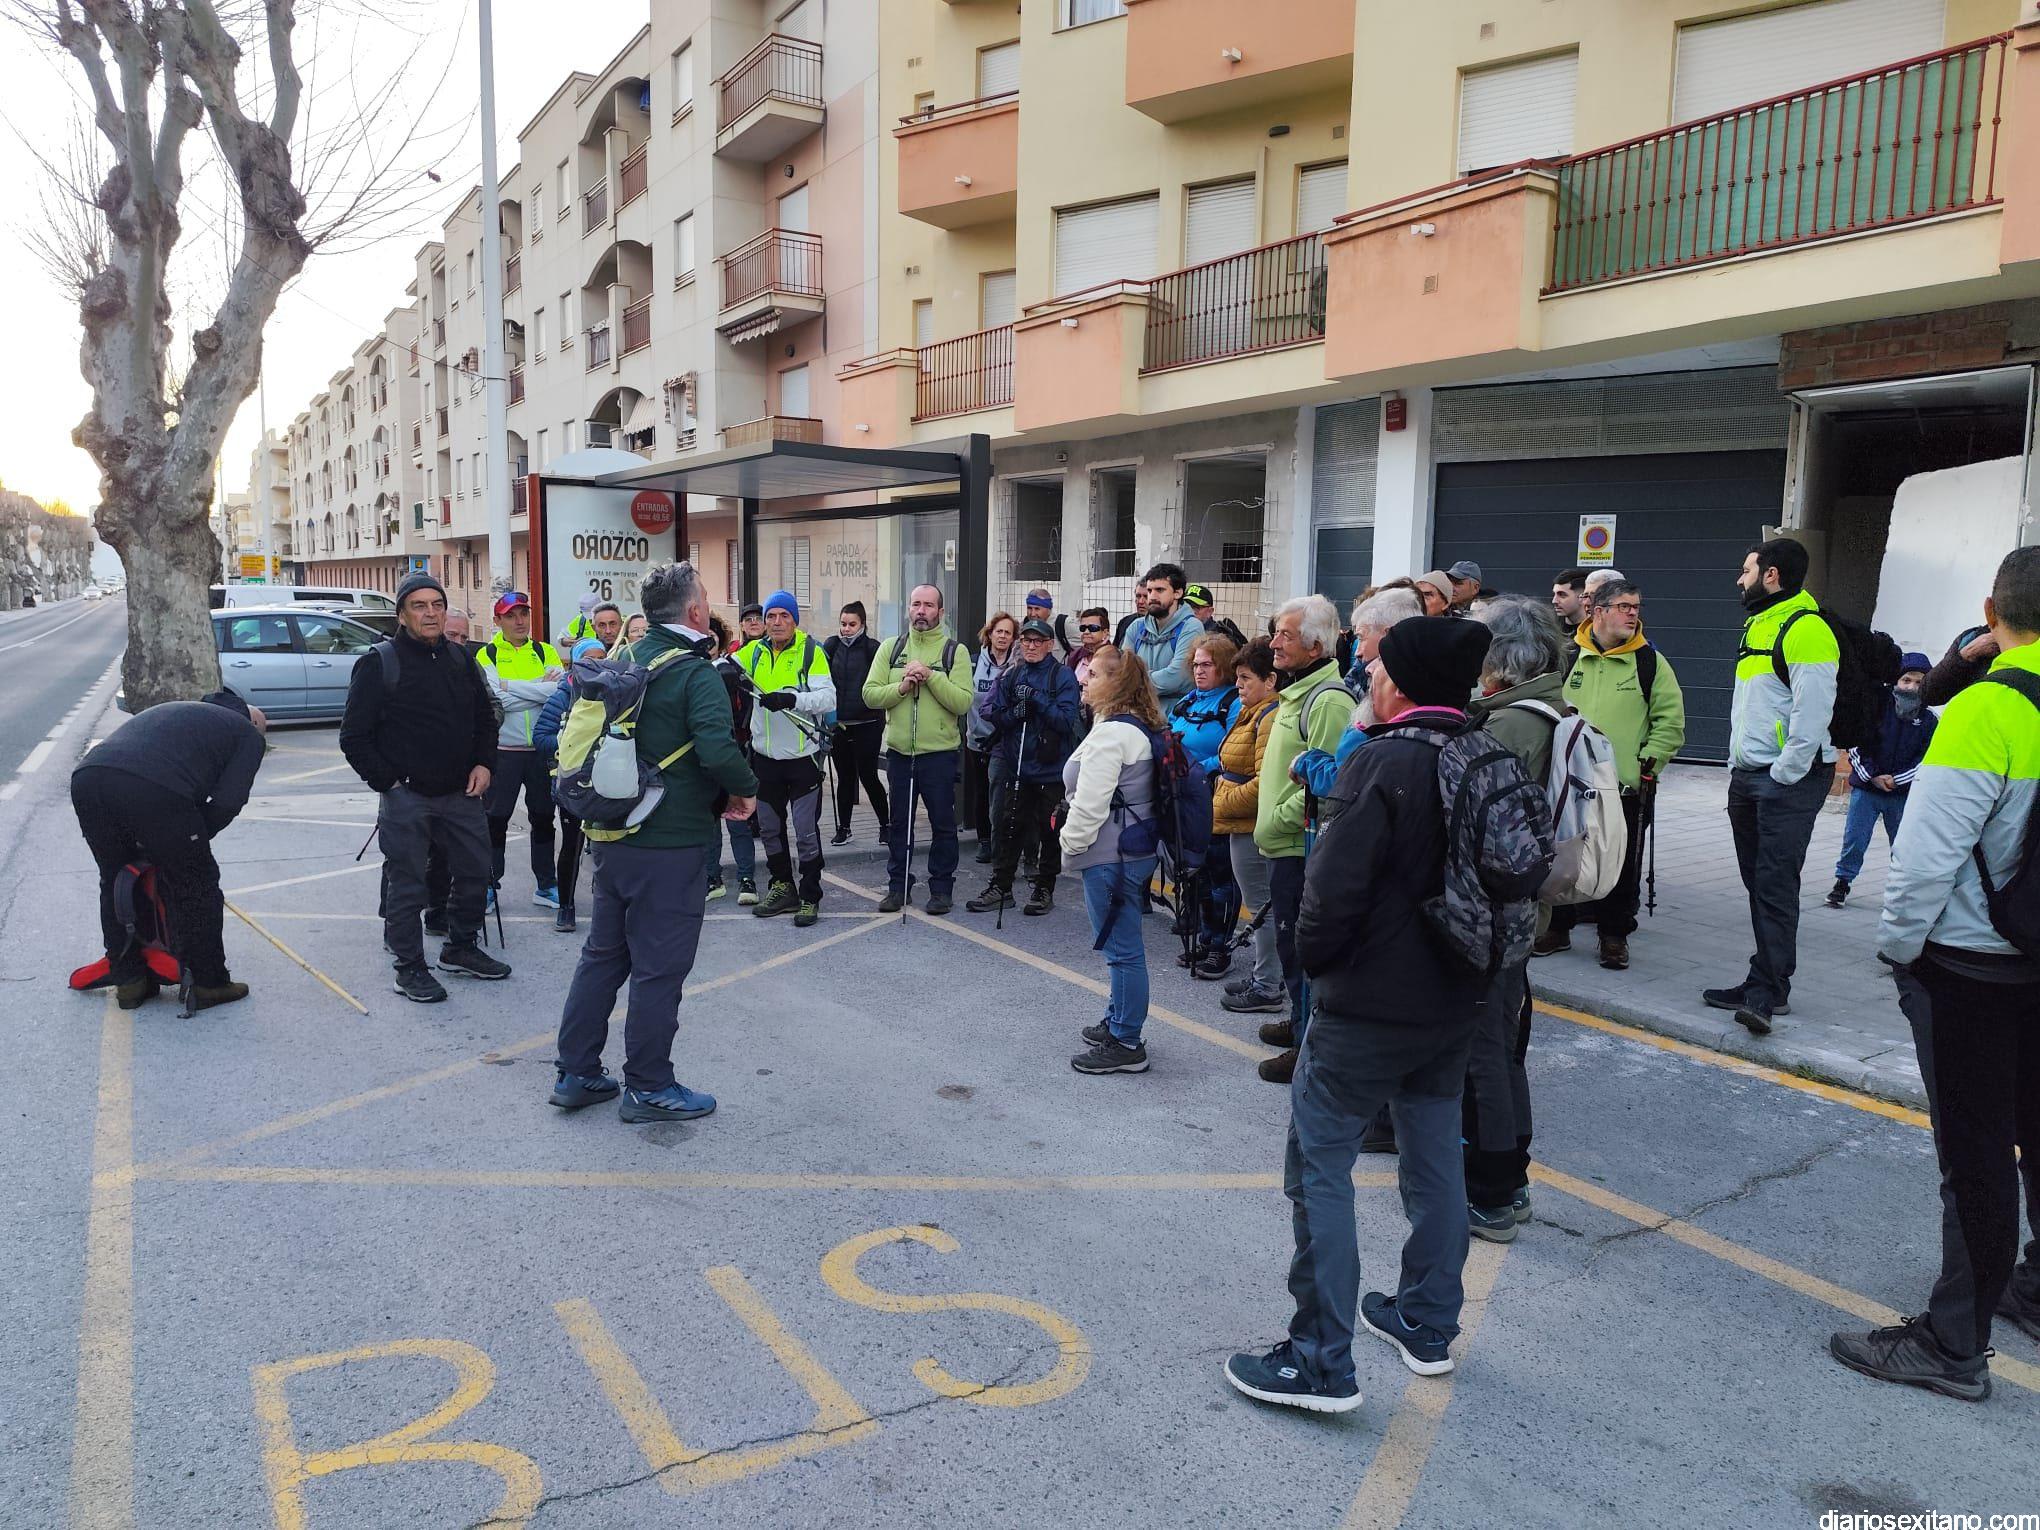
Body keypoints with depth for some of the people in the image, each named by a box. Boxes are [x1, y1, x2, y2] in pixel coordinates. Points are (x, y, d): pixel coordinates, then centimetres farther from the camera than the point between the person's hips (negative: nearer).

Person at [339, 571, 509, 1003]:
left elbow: (485, 719, 18)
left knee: (476, 873, 13)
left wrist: (484, 764, 4)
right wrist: (386, 781, -10)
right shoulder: (378, 663, -7)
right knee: (407, 886, 2)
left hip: (462, 793, 6)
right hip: (406, 797, -5)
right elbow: (354, 737, -6)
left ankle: (461, 948, 32)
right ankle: (410, 966, 15)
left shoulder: (462, 659, 9)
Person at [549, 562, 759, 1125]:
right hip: (671, 844, -8)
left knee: (603, 954, 17)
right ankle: (648, 1087, 14)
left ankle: (575, 1073, 25)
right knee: (659, 967, 3)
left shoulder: (626, 662, 8)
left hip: (612, 836, 8)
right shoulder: (697, 673, -16)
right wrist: (745, 790, -11)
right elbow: (718, 750, -29)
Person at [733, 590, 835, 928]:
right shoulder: (754, 651, 4)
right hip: (765, 756, 5)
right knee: (769, 828, 16)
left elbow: (828, 698, -20)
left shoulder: (811, 651, -10)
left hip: (803, 757, -5)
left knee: (806, 832, 1)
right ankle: (783, 888, 33)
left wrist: (791, 699, -35)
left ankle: (810, 897, 14)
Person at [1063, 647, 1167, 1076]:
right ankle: (1118, 1022, 33)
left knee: (1122, 948, -3)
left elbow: (1091, 802, -23)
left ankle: (1125, 1044, 6)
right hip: (1135, 846, 11)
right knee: (1122, 945, 20)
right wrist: (1075, 838, 24)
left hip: (1112, 855, -11)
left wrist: (1071, 844, -9)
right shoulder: (1140, 727, 13)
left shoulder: (1111, 733, -20)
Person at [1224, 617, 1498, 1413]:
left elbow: (1335, 885, -22)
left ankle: (1322, 1361, 6)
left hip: (1369, 1007, -8)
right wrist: (1468, 960, 17)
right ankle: (1427, 1324, 35)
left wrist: (1314, 957, -4)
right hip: (1455, 999, 8)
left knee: (1319, 1165, 2)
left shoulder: (1381, 763, -20)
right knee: (1435, 1154, 19)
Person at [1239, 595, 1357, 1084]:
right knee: (1291, 941, 20)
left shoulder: (1328, 700, -19)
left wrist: (1277, 819, -18)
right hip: (1286, 845, 10)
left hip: (1301, 848, -10)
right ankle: (1300, 1024, 33)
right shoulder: (1298, 691, 15)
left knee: (1300, 947, -2)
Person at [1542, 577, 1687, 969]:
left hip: (1628, 789, -1)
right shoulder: (1567, 657, 4)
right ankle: (1558, 928, 25)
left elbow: (1671, 721, 1)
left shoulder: (1650, 662, 1)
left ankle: (1614, 936, 20)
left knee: (1622, 866, 5)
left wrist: (1647, 764, -7)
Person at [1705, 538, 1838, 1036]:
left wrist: (1783, 775, -17)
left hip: (1787, 781, -10)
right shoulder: (1759, 625, 19)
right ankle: (1767, 982, 19)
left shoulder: (1806, 630, -13)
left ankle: (1765, 990, -8)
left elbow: (1812, 714, -19)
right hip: (1748, 778, 10)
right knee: (1758, 883, 12)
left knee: (1775, 886, -10)